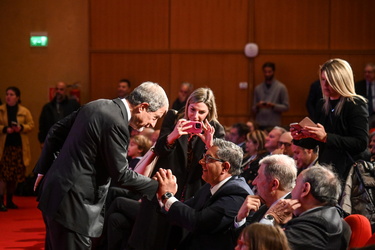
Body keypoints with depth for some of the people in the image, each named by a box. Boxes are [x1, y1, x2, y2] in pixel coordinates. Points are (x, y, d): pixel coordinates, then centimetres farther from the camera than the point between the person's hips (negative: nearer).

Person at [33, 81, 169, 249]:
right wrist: (158, 187, -8)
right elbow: (120, 174, -16)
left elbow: (56, 131, 15)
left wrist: (43, 169, 20)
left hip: (53, 191, 10)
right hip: (72, 202, -10)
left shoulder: (97, 105, 8)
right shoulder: (116, 124, -20)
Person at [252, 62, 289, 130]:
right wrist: (257, 106, -9)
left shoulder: (281, 87, 3)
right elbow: (254, 109, 14)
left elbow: (286, 107, 0)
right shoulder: (258, 88, 12)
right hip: (260, 125, 3)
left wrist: (273, 106, -14)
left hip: (274, 125, -3)